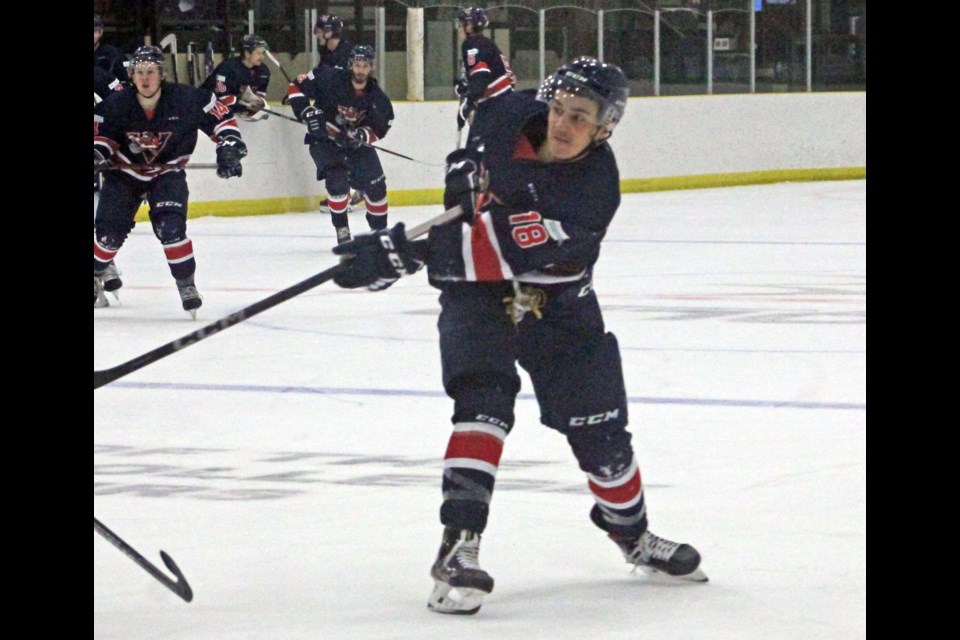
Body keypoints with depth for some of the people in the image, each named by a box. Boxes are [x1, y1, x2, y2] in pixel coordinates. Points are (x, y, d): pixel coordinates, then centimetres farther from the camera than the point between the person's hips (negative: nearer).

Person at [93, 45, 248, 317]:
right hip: (124, 172, 1)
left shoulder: (186, 99, -22)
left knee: (170, 226, -22)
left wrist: (229, 147, -16)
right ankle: (96, 274, 26)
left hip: (167, 172, -1)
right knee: (109, 231, -4)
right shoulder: (116, 105, -19)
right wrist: (98, 149, -22)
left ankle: (186, 284, -6)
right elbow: (100, 130, -3)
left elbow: (219, 115, -9)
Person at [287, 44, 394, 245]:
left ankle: (380, 229, 21)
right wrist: (307, 112, -24)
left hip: (356, 143, 4)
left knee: (375, 184, 0)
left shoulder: (376, 97, -10)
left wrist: (362, 135, -25)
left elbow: (379, 129, -4)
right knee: (337, 180, -24)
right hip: (324, 138, -4)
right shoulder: (330, 78, -20)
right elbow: (297, 86, -13)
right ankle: (342, 230, -10)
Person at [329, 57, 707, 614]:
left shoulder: (594, 186, -30)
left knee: (598, 427, 8)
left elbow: (504, 248, -39)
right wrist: (466, 172, -7)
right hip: (478, 295, 1)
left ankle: (633, 534, 36)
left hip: (556, 305, -1)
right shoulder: (510, 116, -16)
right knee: (483, 401, -23)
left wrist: (409, 253, -43)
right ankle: (459, 546, -28)